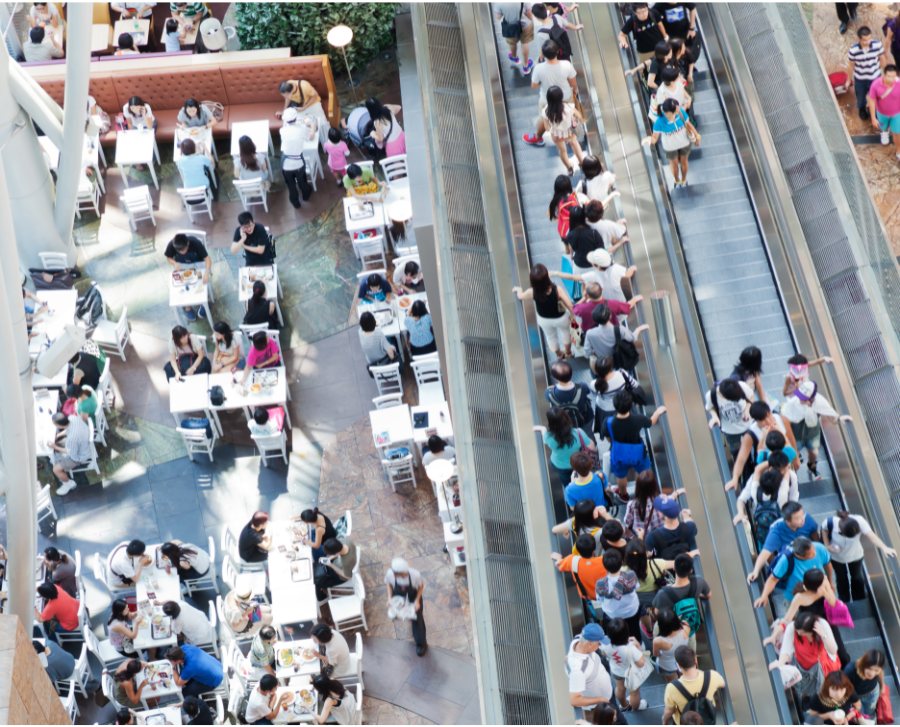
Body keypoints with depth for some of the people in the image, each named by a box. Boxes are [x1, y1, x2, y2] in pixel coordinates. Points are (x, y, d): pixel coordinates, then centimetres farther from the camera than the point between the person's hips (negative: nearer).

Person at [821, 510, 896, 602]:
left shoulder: (859, 521, -40)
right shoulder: (831, 522, -39)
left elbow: (871, 535, -53)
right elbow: (824, 528, -14)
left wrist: (884, 548, -69)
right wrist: (827, 545, -22)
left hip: (855, 555, 0)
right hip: (837, 556, 0)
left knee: (857, 577, 25)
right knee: (841, 578, 25)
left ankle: (859, 602, 53)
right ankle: (844, 601, 54)